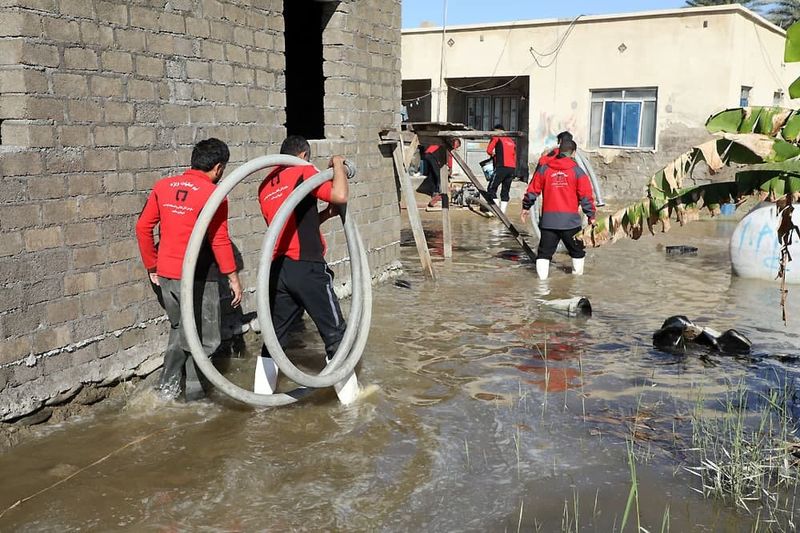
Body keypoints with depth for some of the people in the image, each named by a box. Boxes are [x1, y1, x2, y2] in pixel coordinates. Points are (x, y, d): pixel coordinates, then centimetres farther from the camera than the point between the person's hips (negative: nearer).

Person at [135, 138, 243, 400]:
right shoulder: (213, 195, -13)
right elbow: (220, 241, -14)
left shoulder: (163, 186, 5)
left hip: (165, 274, 6)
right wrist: (233, 278, -5)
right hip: (197, 277, -6)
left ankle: (169, 384, 26)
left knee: (179, 327, 25)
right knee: (203, 337, 11)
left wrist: (152, 266, 15)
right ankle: (194, 393, 18)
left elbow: (143, 227, 7)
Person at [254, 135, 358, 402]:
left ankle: (261, 396, 20)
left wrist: (324, 215, 17)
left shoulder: (266, 186, 17)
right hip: (307, 268, -6)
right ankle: (350, 394, 12)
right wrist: (338, 164, -2)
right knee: (334, 332, 5)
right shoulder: (304, 172, -4)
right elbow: (340, 195, -18)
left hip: (278, 268, 7)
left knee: (275, 334, 15)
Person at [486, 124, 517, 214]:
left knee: (491, 189, 0)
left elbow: (489, 150, -3)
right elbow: (515, 156, 22)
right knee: (505, 192, 11)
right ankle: (502, 212, 8)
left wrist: (493, 154, 17)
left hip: (502, 167, -6)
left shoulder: (497, 138, 5)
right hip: (512, 168, 6)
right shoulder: (511, 141, 23)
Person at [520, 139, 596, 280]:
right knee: (577, 251, 16)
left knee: (544, 252, 5)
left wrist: (526, 207, 22)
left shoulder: (544, 169, 5)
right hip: (570, 220, -1)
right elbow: (586, 196, -2)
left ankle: (542, 279, -1)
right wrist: (591, 215, 7)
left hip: (548, 219, 1)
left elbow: (532, 190, 9)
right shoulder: (577, 172, -1)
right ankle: (578, 274, 20)